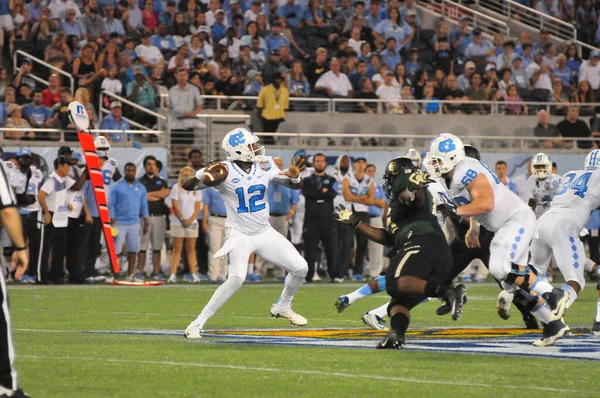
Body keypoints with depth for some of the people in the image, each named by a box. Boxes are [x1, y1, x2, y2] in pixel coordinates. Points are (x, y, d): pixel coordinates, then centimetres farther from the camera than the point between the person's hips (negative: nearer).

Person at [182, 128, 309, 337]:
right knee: (236, 279, -26)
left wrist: (295, 176, -14)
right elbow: (187, 186, -14)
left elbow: (294, 185, 10)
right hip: (240, 235, -6)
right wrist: (202, 176, -35)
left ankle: (282, 307, 31)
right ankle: (198, 323, -17)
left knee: (300, 268, 5)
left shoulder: (265, 166, -2)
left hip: (265, 232, 6)